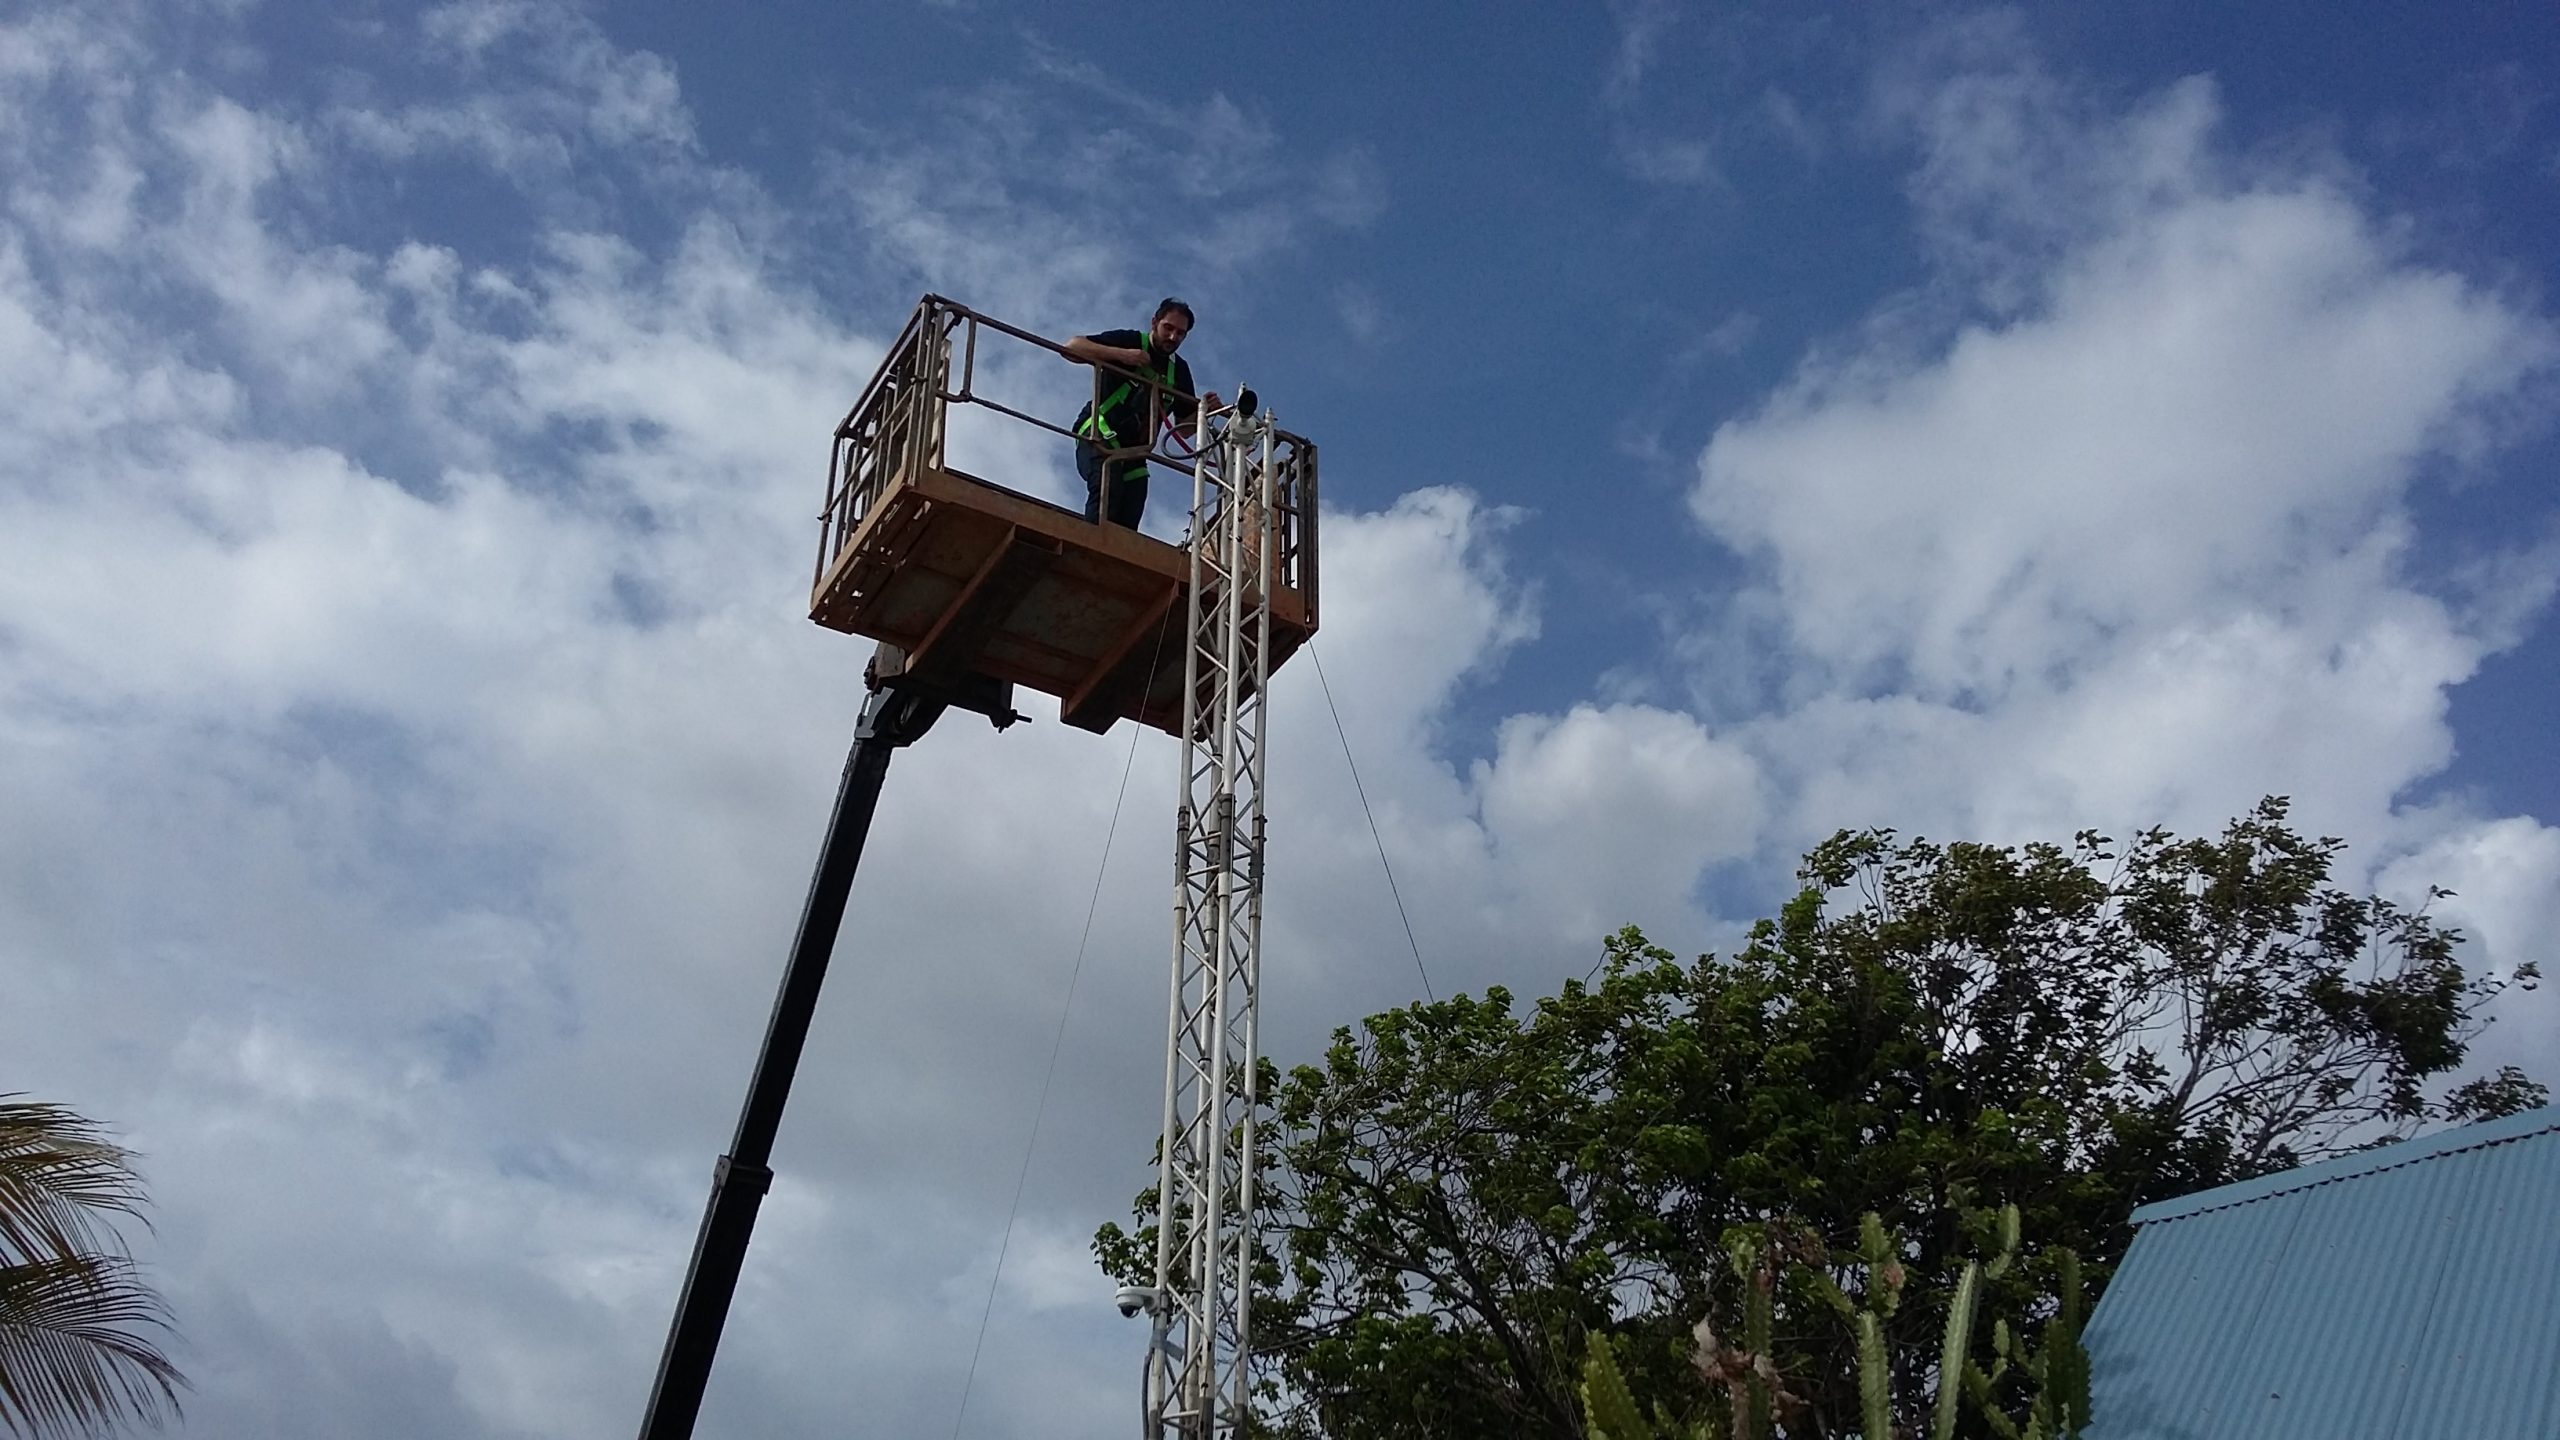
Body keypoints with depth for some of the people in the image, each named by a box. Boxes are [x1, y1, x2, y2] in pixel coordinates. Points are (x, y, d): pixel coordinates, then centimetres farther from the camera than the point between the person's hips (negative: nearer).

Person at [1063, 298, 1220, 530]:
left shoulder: (1179, 369, 14)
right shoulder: (1129, 341, -1)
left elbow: (1184, 427, 13)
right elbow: (1071, 348, -12)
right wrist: (1120, 354, -23)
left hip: (1133, 448, 6)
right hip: (1098, 434, -6)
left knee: (1128, 524, -11)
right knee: (1108, 486, -34)